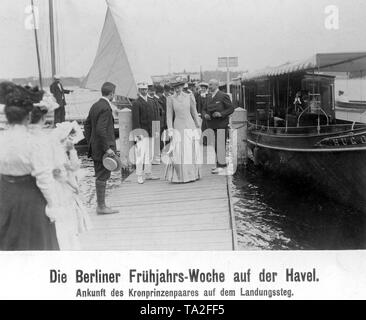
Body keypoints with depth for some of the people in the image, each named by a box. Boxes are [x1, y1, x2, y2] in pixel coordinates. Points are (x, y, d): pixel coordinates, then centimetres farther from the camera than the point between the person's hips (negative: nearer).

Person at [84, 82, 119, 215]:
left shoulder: (95, 106, 11)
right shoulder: (106, 108, -18)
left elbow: (87, 124, 18)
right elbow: (101, 130, -25)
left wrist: (90, 142, 22)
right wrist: (107, 148, -21)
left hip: (95, 148, 10)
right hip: (103, 148, -10)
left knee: (100, 176, 16)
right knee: (102, 177, -2)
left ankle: (100, 204, 24)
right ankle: (101, 206, 5)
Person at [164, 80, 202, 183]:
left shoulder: (189, 97, 4)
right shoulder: (170, 99, 0)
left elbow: (194, 112, 9)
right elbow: (169, 116, 0)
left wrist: (198, 127, 9)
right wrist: (170, 131, -7)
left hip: (190, 127, 2)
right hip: (178, 129, -1)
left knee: (191, 152, 3)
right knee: (178, 153, -6)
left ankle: (192, 175, 16)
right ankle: (179, 177, 4)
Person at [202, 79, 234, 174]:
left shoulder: (223, 96, -5)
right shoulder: (209, 97, 14)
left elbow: (231, 108, -5)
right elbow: (204, 109, 17)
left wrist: (221, 114, -19)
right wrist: (205, 115, -5)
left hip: (221, 125, -6)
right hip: (211, 125, 6)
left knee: (220, 145, -8)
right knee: (215, 145, 8)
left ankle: (221, 166, -4)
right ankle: (220, 163, 18)